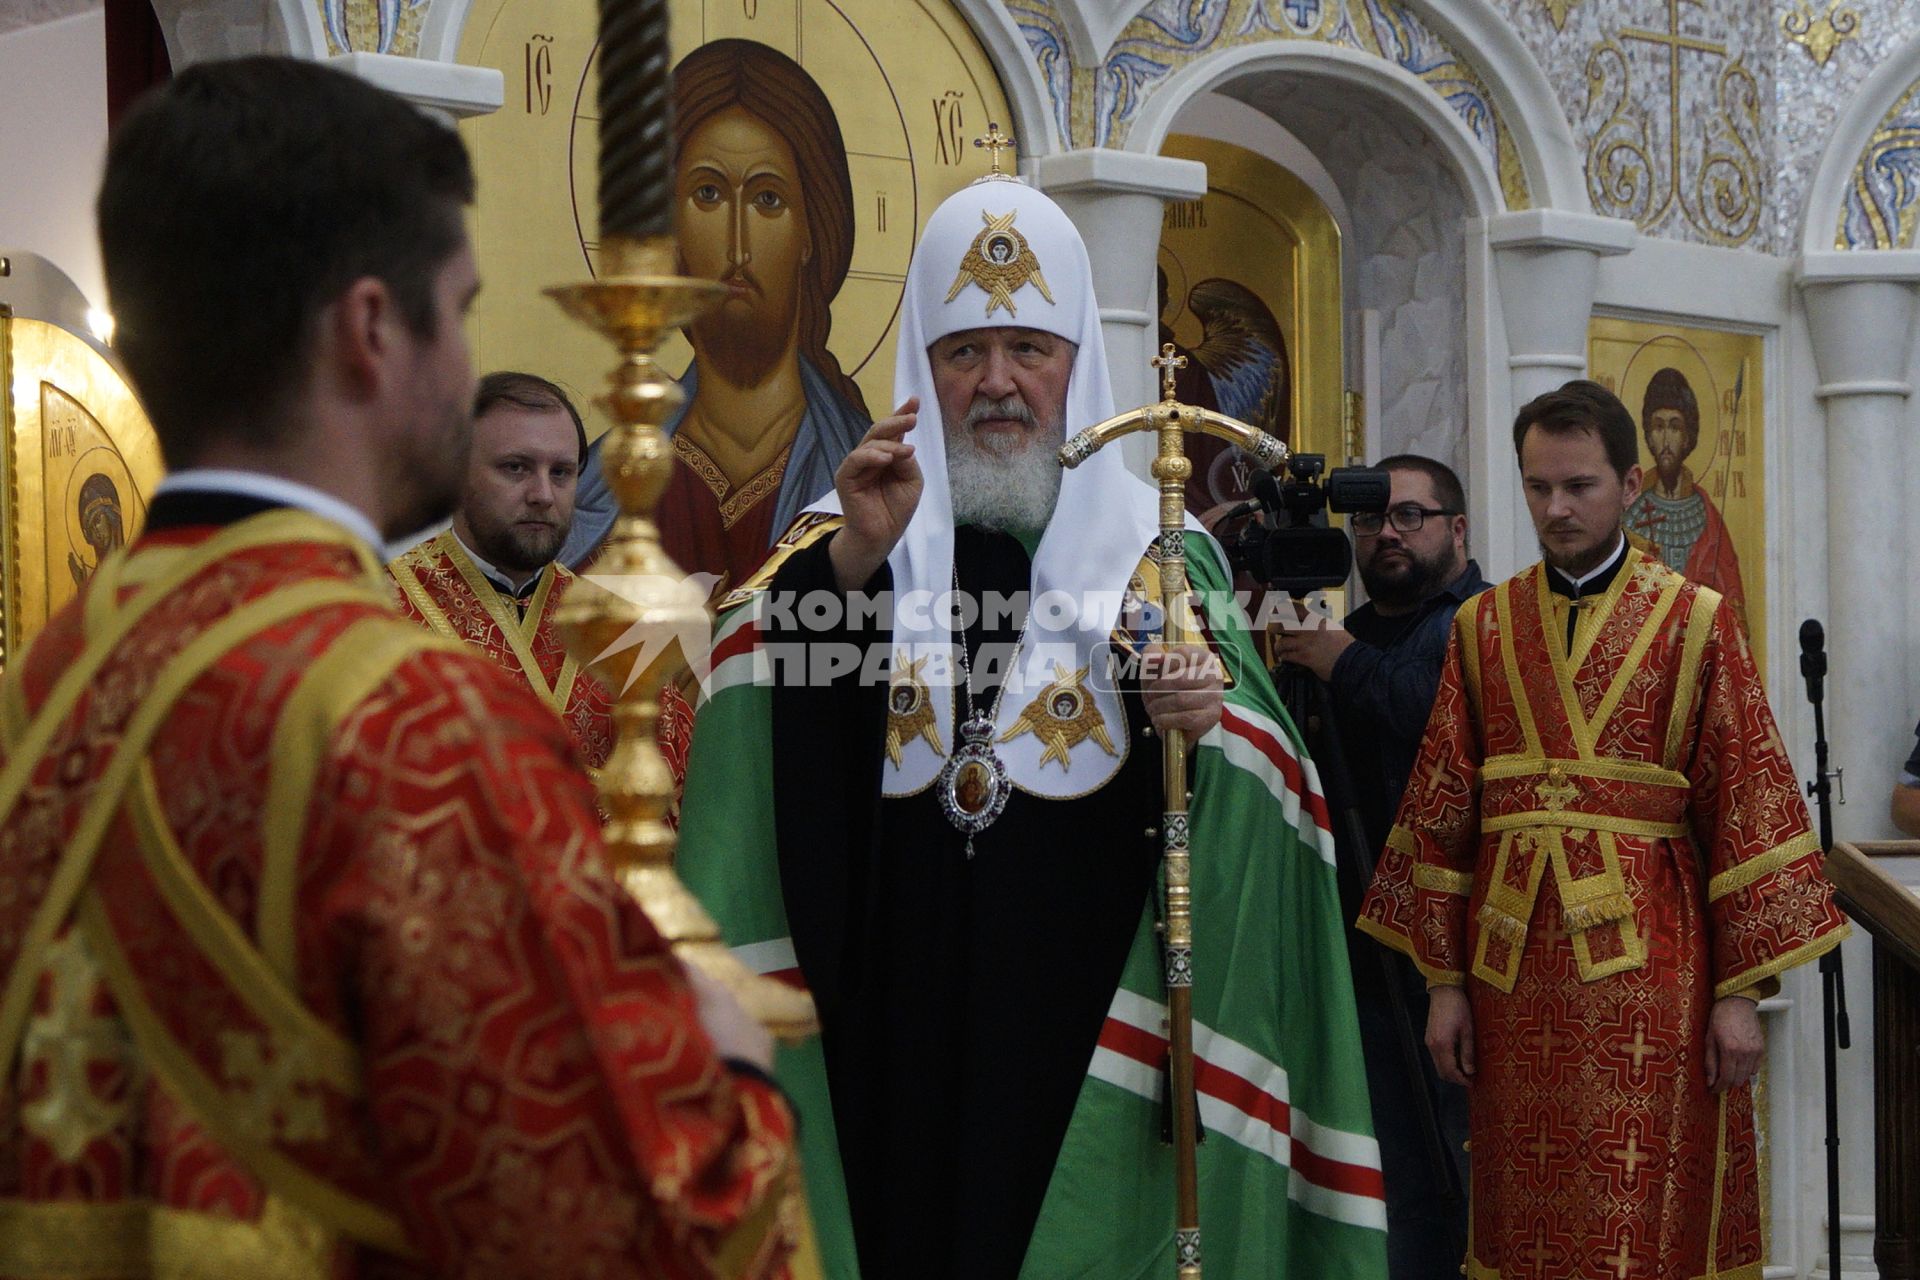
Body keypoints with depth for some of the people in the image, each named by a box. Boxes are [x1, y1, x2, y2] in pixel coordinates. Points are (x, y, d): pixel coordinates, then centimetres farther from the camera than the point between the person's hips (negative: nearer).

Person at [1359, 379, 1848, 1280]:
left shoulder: (1697, 623, 1)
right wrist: (1446, 979, 5)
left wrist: (1742, 988, -7)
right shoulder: (1483, 627, 10)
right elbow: (1442, 808, 9)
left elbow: (1746, 804, -2)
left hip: (1648, 961, -3)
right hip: (1514, 966, 3)